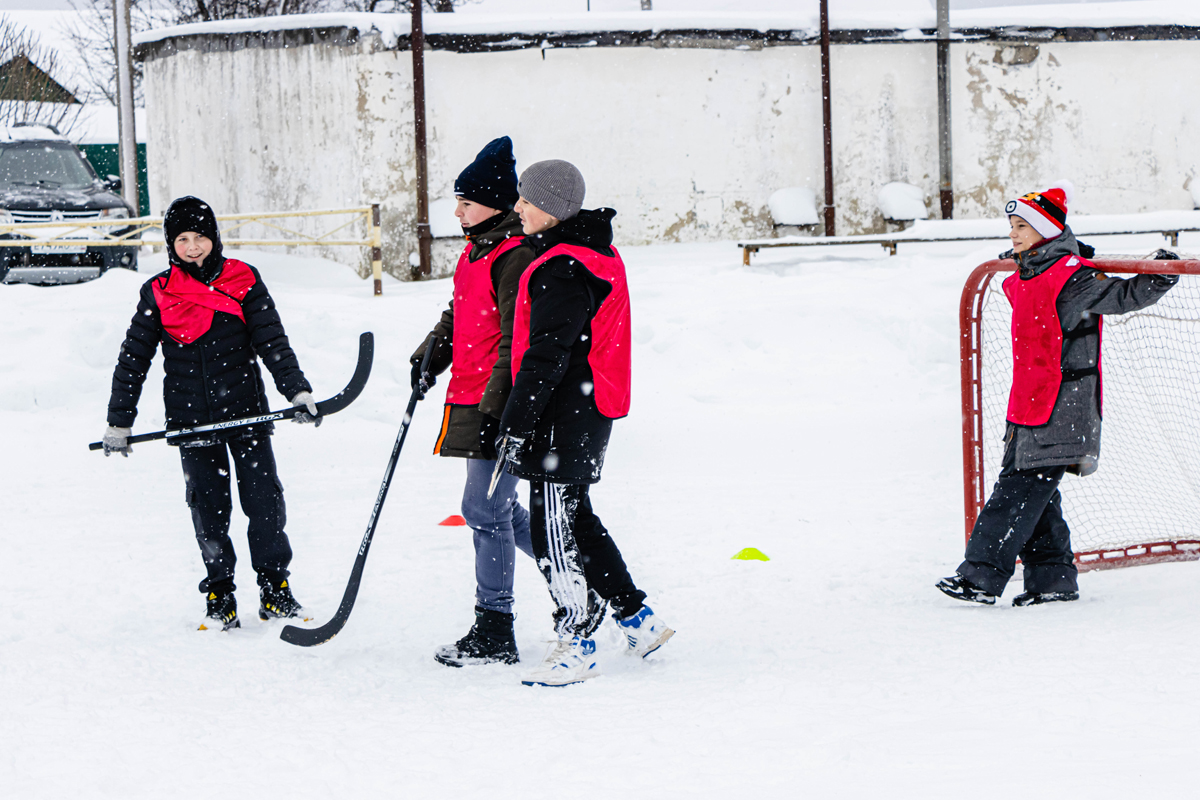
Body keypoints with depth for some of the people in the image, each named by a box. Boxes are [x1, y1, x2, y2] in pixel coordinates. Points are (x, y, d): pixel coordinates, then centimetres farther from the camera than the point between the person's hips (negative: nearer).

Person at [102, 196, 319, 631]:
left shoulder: (243, 281, 2)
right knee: (208, 506, 2)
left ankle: (275, 590, 11)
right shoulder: (158, 294, 2)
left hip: (245, 412, 0)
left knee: (264, 500, -3)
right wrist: (119, 422, 7)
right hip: (192, 420, 0)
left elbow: (273, 342, 1)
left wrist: (297, 391, -10)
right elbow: (133, 358, 8)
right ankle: (220, 599, 11)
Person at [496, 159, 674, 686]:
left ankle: (576, 646, -2)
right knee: (576, 519, 20)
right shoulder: (595, 255, 14)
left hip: (564, 418, -11)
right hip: (589, 412, 11)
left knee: (552, 528, -6)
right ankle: (637, 618, 25)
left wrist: (517, 422, -21)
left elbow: (547, 353, -23)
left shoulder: (562, 269, -19)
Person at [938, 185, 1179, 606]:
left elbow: (1125, 296, -15)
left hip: (1059, 410, -9)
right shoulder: (1024, 278, 14)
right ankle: (1053, 579, 16)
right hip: (1028, 406, 9)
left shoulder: (1071, 277, -13)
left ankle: (981, 576, -12)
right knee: (1035, 494, 10)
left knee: (1019, 490, -10)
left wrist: (1161, 275, -26)